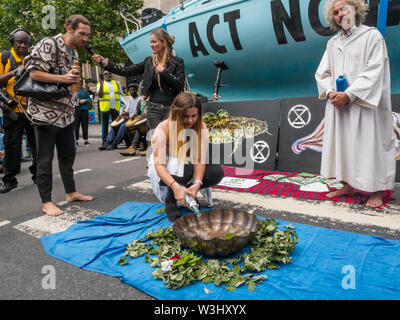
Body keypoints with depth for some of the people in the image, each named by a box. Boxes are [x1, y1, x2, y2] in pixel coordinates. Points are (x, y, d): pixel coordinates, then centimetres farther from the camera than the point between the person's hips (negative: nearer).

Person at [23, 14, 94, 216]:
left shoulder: (74, 52, 14)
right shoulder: (48, 45, -11)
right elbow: (34, 73, -17)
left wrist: (75, 81, 9)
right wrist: (62, 78, -21)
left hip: (66, 113, 8)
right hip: (46, 111, -8)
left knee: (68, 155, 15)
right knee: (45, 159, 0)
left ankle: (71, 192, 28)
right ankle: (46, 202, 10)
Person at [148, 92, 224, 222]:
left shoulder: (201, 128, -16)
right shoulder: (163, 129, -26)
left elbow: (200, 160, -22)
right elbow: (159, 164, -34)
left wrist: (197, 183, -41)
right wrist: (176, 187, -50)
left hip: (188, 167, 4)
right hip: (165, 171, -3)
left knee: (217, 172, -21)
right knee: (177, 163, -38)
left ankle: (188, 193, 0)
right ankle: (170, 201, -15)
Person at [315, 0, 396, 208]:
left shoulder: (372, 36, -1)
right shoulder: (332, 43, 15)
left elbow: (373, 73, -11)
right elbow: (322, 73, 11)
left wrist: (349, 94, -20)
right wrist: (330, 92, -8)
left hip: (363, 104, -5)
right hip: (337, 105, 5)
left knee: (368, 142, -2)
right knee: (342, 142, 7)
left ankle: (377, 190, 9)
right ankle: (348, 186, 18)